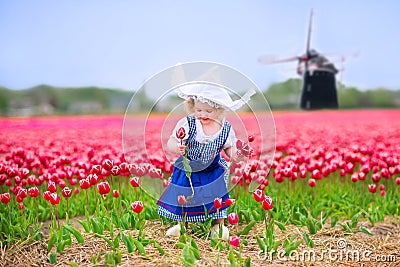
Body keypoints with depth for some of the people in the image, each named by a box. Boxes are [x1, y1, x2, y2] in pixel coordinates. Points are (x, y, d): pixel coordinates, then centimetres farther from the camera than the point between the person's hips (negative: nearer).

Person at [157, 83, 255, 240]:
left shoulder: (226, 129, -13)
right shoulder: (187, 124, -19)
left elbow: (229, 147, 2)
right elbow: (170, 143, -20)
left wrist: (234, 156, -20)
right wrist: (176, 148, -43)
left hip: (212, 172, 0)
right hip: (186, 171, 0)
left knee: (217, 199, 3)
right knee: (183, 198, 11)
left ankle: (218, 225, 31)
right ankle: (182, 224, 37)